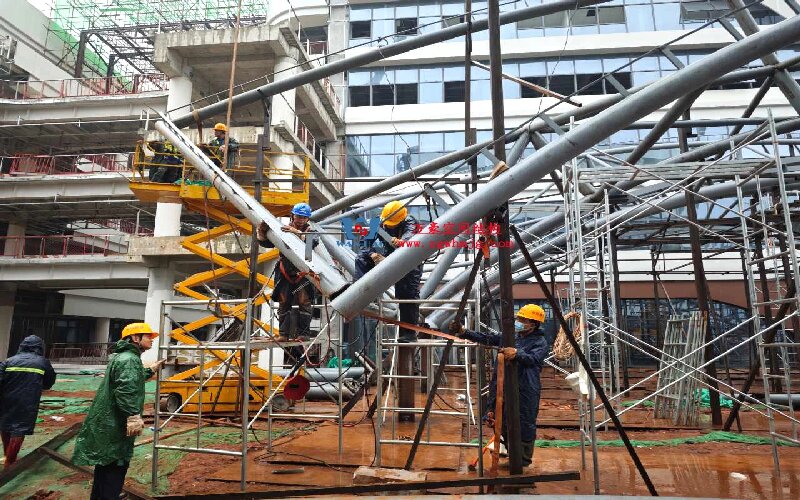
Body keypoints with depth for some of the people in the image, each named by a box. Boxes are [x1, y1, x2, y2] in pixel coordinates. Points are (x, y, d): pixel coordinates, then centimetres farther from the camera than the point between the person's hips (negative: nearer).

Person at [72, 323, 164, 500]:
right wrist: (133, 417, -40)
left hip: (107, 425, 11)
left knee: (105, 468, 22)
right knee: (115, 469, -3)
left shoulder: (122, 356, 16)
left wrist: (150, 370, 40)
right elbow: (126, 390, -33)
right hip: (115, 428, -11)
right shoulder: (129, 359, -19)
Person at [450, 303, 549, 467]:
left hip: (526, 392, -6)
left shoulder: (540, 342, -5)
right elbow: (486, 338, 8)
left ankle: (524, 460, 23)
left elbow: (533, 358, -23)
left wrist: (517, 353, -43)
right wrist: (463, 332, -2)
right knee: (504, 423, 14)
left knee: (525, 426, 1)